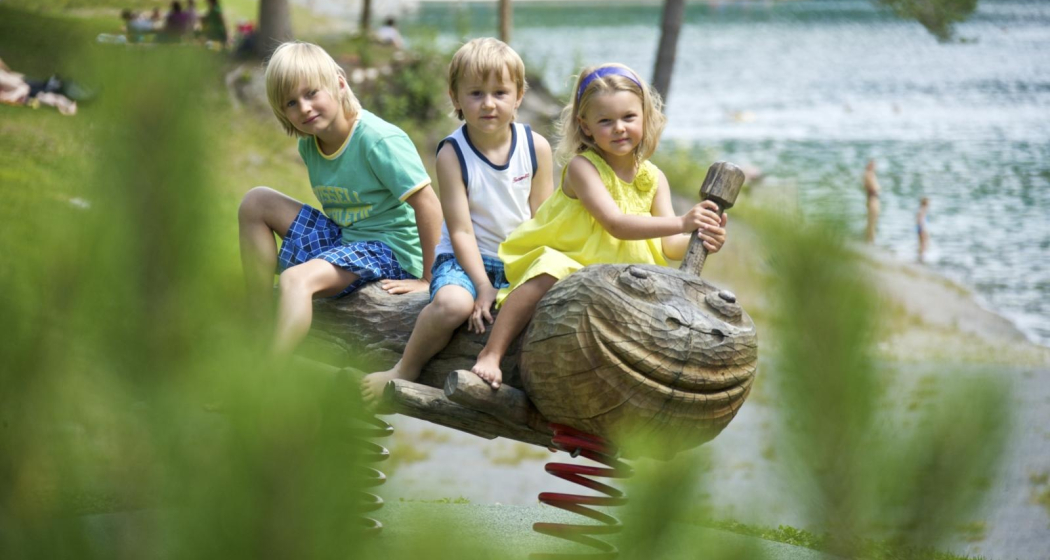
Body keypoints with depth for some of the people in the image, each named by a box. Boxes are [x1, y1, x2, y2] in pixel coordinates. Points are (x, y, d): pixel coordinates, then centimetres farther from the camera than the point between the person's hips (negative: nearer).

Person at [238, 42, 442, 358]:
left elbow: (428, 205, -22)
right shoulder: (309, 144, 2)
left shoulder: (379, 141, -21)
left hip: (388, 249, -9)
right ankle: (261, 321, 2)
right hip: (341, 237, 9)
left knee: (296, 279, -32)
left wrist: (427, 278, -20)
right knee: (255, 203, 2)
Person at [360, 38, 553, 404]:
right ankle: (405, 371, -10)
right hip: (465, 260, -3)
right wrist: (484, 287, -19)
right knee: (452, 302, -34)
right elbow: (461, 230, -12)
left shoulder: (536, 147, -1)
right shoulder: (452, 153, -9)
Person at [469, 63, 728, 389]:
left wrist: (699, 240, -28)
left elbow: (669, 245, -4)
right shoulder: (582, 167, -13)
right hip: (564, 263, -5)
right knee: (549, 272, -36)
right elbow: (616, 224, -26)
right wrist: (681, 223, -36)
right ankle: (491, 354, -31)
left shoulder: (653, 179, 4)